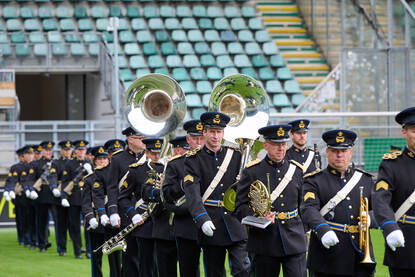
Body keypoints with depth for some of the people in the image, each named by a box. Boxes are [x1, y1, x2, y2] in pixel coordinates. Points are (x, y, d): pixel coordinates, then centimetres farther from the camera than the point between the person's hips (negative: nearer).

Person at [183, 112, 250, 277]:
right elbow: (192, 192, -14)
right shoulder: (194, 159, 0)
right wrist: (202, 219, -28)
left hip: (235, 222, 1)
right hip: (210, 226, -1)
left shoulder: (235, 155, 10)